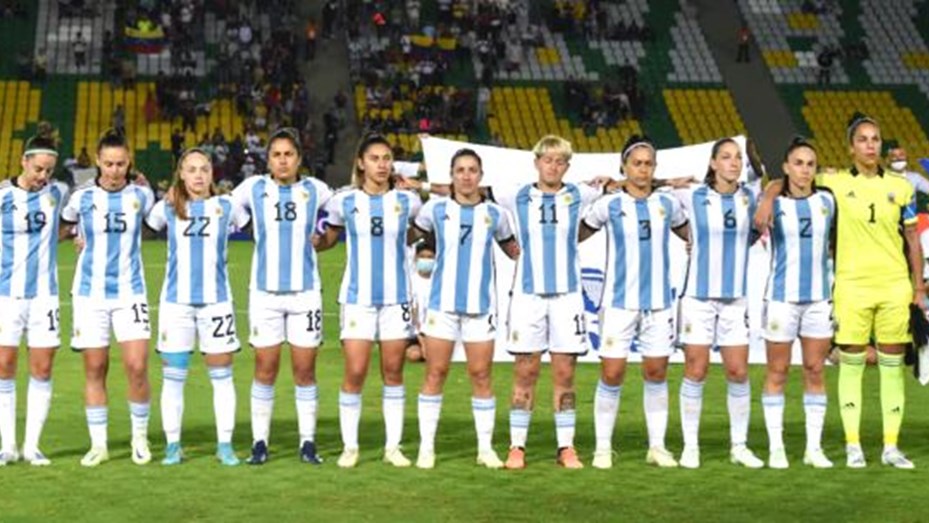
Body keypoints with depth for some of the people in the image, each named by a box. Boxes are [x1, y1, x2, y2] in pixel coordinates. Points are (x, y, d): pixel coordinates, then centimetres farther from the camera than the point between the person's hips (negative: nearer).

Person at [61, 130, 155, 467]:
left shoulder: (141, 195, 1)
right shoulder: (81, 198, -1)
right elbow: (62, 224, 18)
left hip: (129, 292, 0)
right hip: (90, 293, 0)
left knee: (137, 367, -10)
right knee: (94, 370, 4)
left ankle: (140, 438, 10)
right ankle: (98, 445, 15)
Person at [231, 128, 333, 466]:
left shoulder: (314, 190, 4)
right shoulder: (254, 188, 1)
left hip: (305, 291, 1)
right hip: (265, 291, 0)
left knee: (305, 369, 3)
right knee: (265, 370, 3)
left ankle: (308, 442, 12)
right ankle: (260, 442, 11)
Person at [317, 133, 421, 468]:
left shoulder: (406, 201, 3)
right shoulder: (344, 202, 1)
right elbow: (326, 240, 11)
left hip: (396, 298, 1)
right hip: (357, 298, -1)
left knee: (393, 373, 6)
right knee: (355, 374, -5)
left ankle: (393, 446, 14)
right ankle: (349, 446, 8)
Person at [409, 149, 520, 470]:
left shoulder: (494, 214, 7)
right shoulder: (436, 209, 4)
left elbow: (513, 250, 18)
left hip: (480, 306, 1)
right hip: (442, 303, -1)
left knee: (481, 376, 3)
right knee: (435, 374, 1)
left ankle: (486, 448, 12)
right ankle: (426, 447, 9)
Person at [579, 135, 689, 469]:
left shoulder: (668, 204, 8)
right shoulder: (608, 205, -1)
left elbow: (691, 235, 23)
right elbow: (575, 236, 7)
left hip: (659, 303, 3)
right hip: (619, 303, -3)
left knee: (657, 373, 7)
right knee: (611, 376, -2)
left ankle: (657, 446, 16)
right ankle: (603, 448, 9)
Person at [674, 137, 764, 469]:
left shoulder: (750, 197, 3)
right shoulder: (692, 197, -3)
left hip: (735, 298, 3)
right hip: (698, 296, -2)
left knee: (739, 372, 3)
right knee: (695, 372, 0)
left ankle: (739, 446, 14)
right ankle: (690, 446, 10)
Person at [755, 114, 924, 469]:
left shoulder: (900, 187, 6)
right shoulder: (836, 183, 1)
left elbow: (912, 239, 9)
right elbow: (784, 181, 5)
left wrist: (918, 287, 6)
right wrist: (768, 200, -17)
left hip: (895, 286, 2)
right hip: (852, 286, -2)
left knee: (892, 364, 5)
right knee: (851, 363, 1)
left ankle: (891, 446, 12)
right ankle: (853, 446, 9)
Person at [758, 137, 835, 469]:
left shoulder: (826, 201, 6)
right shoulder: (774, 203, -2)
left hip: (819, 298, 3)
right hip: (782, 297, -3)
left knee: (815, 372, 5)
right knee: (777, 372, 2)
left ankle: (814, 447, 12)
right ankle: (776, 447, 8)